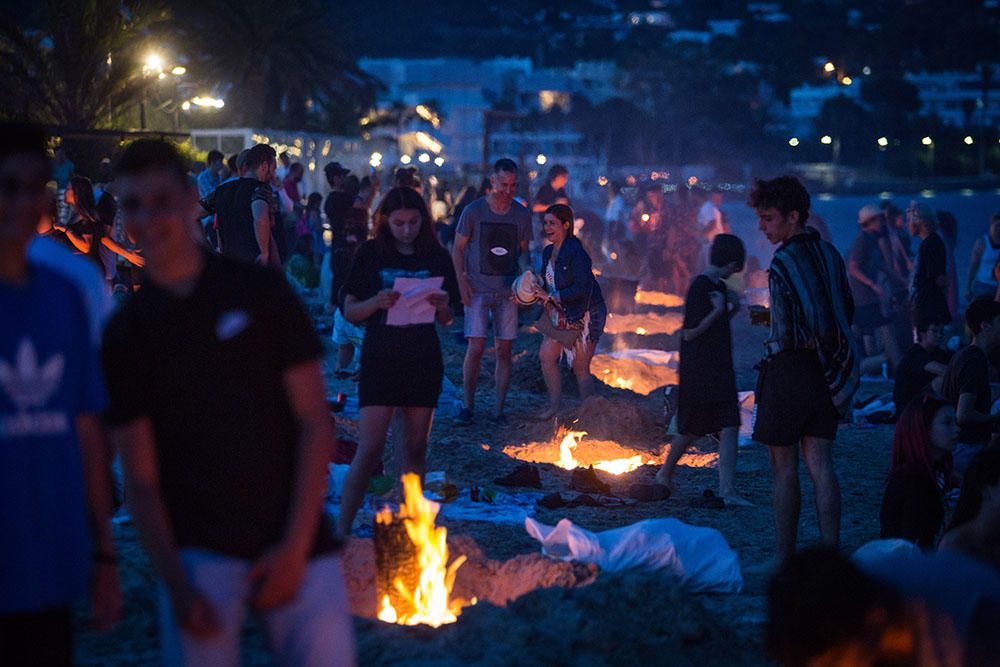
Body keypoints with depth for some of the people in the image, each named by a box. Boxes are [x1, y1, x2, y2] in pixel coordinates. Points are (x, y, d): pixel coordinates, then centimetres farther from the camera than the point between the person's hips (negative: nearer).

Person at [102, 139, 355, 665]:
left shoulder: (261, 292, 3)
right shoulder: (127, 331, 4)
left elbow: (315, 424, 1)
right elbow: (141, 479, 1)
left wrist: (295, 546, -9)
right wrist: (175, 585, -13)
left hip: (294, 547, 0)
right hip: (197, 557, 0)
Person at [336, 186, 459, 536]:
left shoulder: (437, 257, 5)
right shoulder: (370, 254, -1)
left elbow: (447, 320, 8)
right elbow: (350, 312, -1)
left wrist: (443, 307, -15)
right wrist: (376, 303, -21)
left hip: (424, 361, 3)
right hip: (380, 359, -3)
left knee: (415, 447, 6)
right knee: (370, 448, -9)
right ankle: (342, 529, -6)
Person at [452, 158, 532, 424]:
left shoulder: (522, 215, 5)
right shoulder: (473, 211, -2)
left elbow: (523, 252, 13)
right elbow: (458, 249, 4)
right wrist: (462, 282, -7)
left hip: (507, 290, 3)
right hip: (478, 289, -3)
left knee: (504, 350, 2)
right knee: (476, 347, -10)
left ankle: (499, 409, 8)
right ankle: (468, 406, 1)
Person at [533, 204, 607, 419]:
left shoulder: (576, 252, -20)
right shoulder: (548, 252, 7)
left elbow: (582, 288, -27)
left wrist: (550, 297, -25)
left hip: (584, 316, -8)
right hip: (561, 315, 8)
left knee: (580, 367, -1)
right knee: (546, 356, 0)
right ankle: (555, 405, 13)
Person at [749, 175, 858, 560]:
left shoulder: (783, 264, -15)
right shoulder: (828, 254, 7)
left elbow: (787, 334, -18)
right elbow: (847, 311, 16)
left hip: (789, 368, -6)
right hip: (827, 371, 6)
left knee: (784, 468, 3)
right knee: (821, 463, 5)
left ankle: (785, 559, 7)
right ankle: (831, 554, 0)